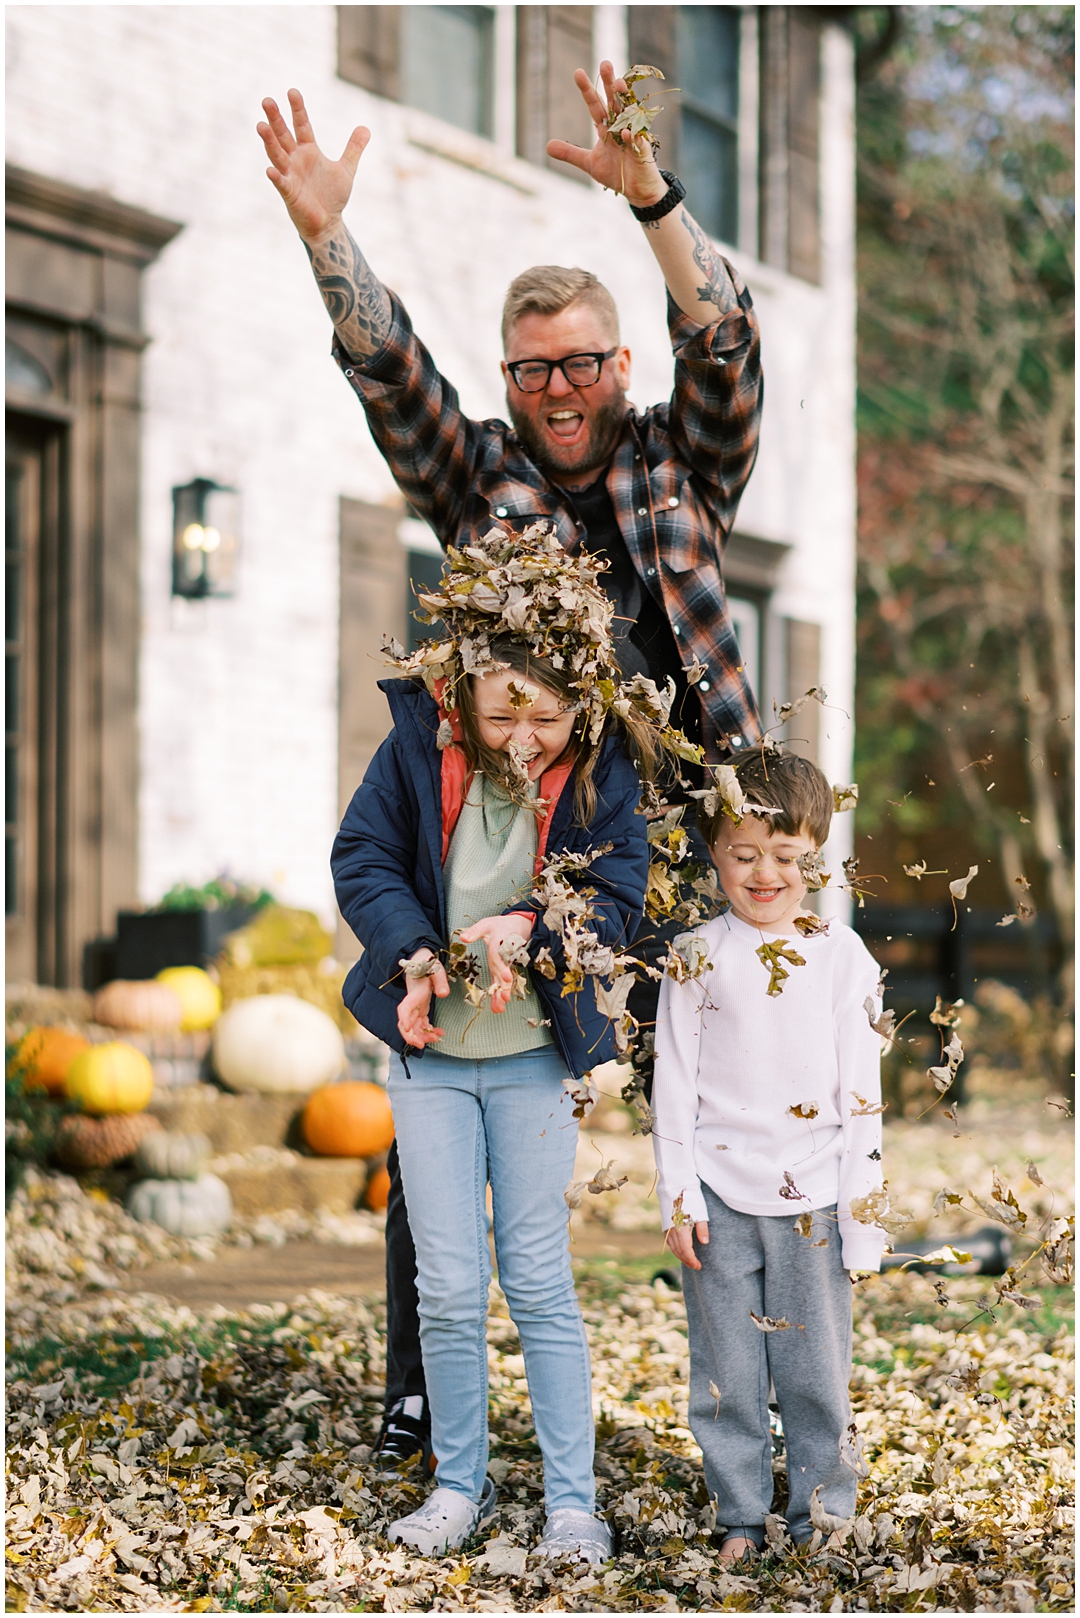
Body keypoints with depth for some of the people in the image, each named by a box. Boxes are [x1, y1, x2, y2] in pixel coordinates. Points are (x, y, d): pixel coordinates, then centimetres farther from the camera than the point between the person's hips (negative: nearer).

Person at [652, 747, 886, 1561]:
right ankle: (740, 1518, 20)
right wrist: (678, 1200, -2)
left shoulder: (841, 954, 1)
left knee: (817, 1369, 5)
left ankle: (824, 1519, 19)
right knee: (727, 1370, 7)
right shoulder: (698, 957, 1)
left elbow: (861, 1089, 2)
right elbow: (674, 1082, 3)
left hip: (812, 1196, 0)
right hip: (719, 1195, 0)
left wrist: (862, 1208, -1)